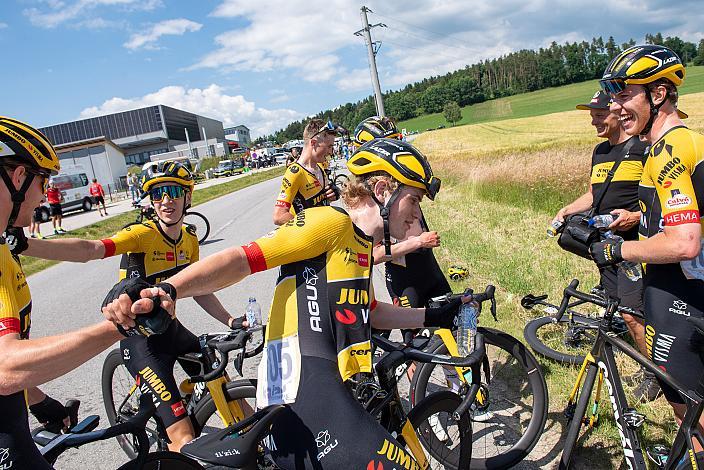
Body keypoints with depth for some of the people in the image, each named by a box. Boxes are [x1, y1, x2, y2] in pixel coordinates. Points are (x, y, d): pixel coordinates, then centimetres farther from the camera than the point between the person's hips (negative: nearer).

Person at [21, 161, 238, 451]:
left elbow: (199, 291, 10)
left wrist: (231, 322, 0)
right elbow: (89, 249, -35)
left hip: (170, 329, 7)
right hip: (141, 339, -7)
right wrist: (20, 244, -49)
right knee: (185, 441, -12)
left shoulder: (190, 239, 2)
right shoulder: (142, 234, -18)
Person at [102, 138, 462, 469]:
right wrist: (165, 291, -32)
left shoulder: (362, 245, 20)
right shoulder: (331, 221, -10)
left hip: (328, 388, 10)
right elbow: (241, 259, -18)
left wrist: (434, 316, 25)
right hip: (303, 388, -10)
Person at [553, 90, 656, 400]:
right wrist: (567, 211, 6)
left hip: (634, 241, -7)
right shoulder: (600, 152, 16)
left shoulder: (644, 148, -8)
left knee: (631, 314, -7)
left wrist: (636, 216, -25)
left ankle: (654, 374, 14)